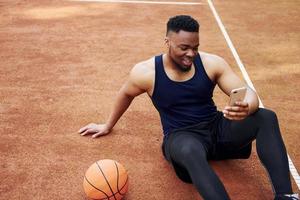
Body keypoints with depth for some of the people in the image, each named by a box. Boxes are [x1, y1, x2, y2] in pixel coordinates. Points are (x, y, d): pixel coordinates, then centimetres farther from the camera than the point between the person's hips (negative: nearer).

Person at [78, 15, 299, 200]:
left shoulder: (212, 63, -7)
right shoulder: (145, 72, -11)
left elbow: (249, 93, -9)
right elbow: (126, 94, 10)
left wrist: (246, 108, -36)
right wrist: (108, 126, 25)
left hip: (216, 127, 4)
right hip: (181, 137, -3)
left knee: (266, 118, -21)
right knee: (190, 151, -42)